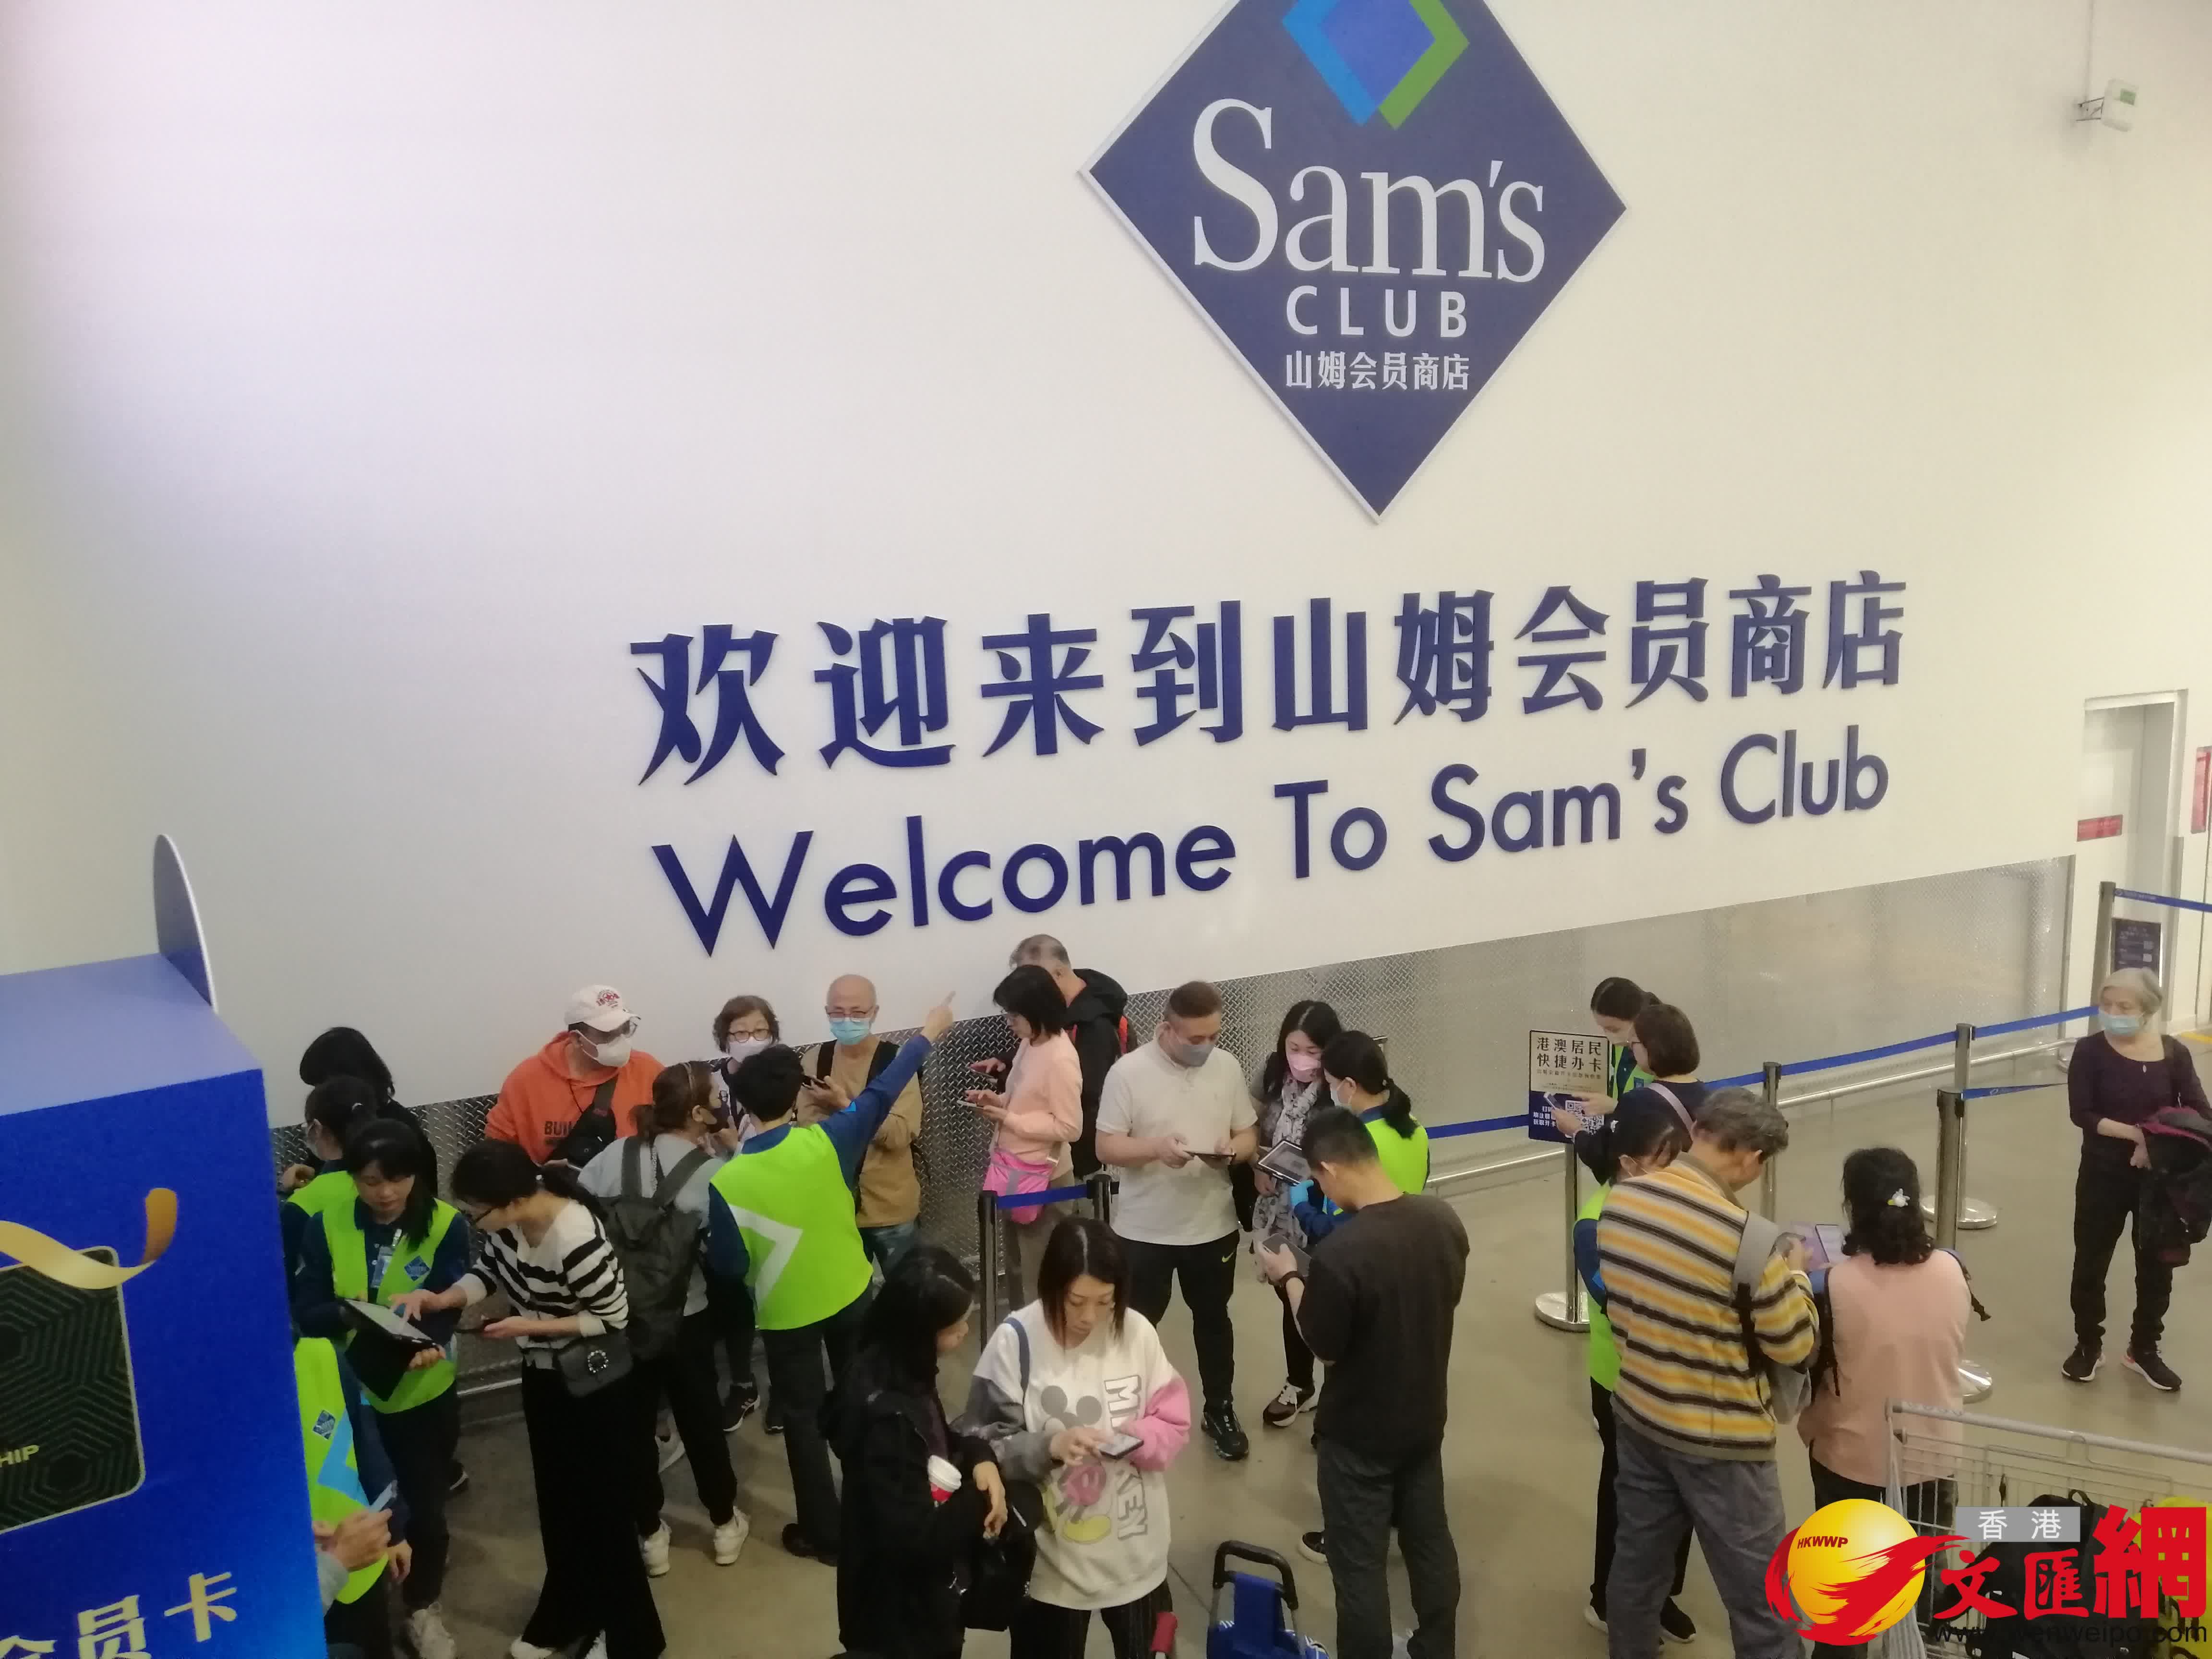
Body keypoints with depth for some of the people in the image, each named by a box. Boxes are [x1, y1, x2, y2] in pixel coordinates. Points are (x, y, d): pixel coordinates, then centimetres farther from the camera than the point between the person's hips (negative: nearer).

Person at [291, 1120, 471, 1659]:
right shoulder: (327, 1226, -8)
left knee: (424, 1508, 11)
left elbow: (446, 1309, -16)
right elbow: (306, 1309, -10)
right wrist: (348, 1315, -31)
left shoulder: (446, 1225, -14)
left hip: (423, 1396, -1)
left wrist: (426, 1344, -37)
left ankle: (422, 1607, 37)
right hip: (349, 1396, 1)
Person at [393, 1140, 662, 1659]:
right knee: (557, 1499, 22)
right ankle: (567, 1613, 43)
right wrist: (443, 1299, -14)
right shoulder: (507, 1220, -14)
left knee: (599, 1505, 9)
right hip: (543, 1377, 7)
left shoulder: (578, 1242, -35)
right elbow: (489, 1270, 4)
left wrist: (528, 1327, -24)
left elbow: (613, 1319, -24)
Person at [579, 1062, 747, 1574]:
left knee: (634, 1423, 17)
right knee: (701, 1416, 17)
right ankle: (725, 1523, 33)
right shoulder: (713, 1172, -15)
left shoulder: (617, 1154, -8)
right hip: (686, 1315, -2)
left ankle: (650, 1534, 30)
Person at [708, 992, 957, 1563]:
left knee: (803, 1420, 15)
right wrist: (927, 1034, 3)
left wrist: (716, 1244, 8)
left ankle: (824, 1534, 25)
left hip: (786, 1313, -2)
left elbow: (730, 1267, -15)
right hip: (850, 1294, 3)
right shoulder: (826, 1140, -21)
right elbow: (882, 1094, -9)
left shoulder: (726, 1182, -23)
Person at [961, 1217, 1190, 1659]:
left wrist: (1137, 1439, -20)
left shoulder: (1136, 1331, -9)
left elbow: (1174, 1422, 0)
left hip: (1134, 1549, 3)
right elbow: (982, 1444, -13)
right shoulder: (1016, 1340, -17)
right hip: (1052, 1559, -2)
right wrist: (1048, 1447, -28)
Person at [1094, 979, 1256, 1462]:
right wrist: (1156, 1149, -31)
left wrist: (1233, 1149, -19)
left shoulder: (1228, 1067, -4)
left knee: (1213, 1320, 19)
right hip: (1144, 1230, -3)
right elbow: (1106, 1148, -13)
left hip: (1213, 1225, 3)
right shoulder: (1128, 1072, -15)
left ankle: (1220, 1412, 37)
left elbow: (1248, 1133, 4)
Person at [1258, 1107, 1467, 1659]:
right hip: (1425, 1417, 7)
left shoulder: (1340, 1251, -32)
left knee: (1359, 1563, 12)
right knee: (1429, 1540, 24)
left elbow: (1323, 1344, -19)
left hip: (1359, 1434, -7)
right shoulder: (1443, 1219, -11)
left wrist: (1289, 1277, -5)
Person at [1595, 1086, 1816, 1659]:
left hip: (1637, 1415, 6)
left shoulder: (1619, 1201, -7)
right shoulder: (1745, 1235, -27)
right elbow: (1794, 1345, -14)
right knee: (1762, 1601, 10)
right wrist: (1794, 1272, 2)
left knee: (1637, 1564, 22)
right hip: (1718, 1439, -6)